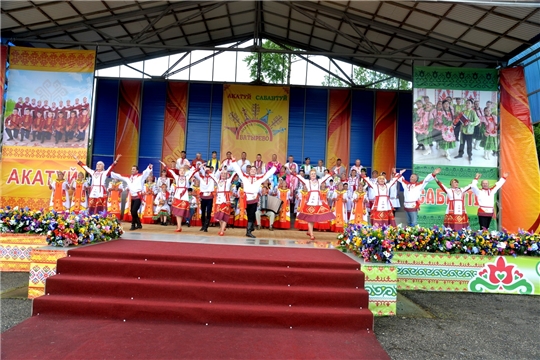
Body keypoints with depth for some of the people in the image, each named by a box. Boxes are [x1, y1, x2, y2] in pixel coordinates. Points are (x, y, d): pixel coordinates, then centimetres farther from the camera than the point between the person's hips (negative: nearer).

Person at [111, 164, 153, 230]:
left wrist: (149, 168, -36)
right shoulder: (128, 178, 15)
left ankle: (133, 225, 0)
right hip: (132, 197, 7)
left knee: (134, 211, -14)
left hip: (138, 196, -7)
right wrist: (110, 172, 24)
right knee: (132, 211, 9)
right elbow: (119, 176, 22)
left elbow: (146, 172, -16)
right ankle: (139, 224, 22)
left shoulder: (141, 176, -1)